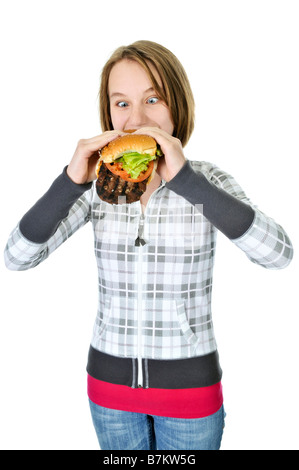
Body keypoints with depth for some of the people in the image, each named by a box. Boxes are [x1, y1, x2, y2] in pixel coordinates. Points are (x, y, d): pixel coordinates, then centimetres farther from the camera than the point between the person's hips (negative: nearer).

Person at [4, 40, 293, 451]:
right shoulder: (99, 185, -6)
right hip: (111, 378, 2)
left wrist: (184, 178, -34)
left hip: (189, 381, -2)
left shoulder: (206, 180, -12)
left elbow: (279, 254, -27)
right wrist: (71, 181, -27)